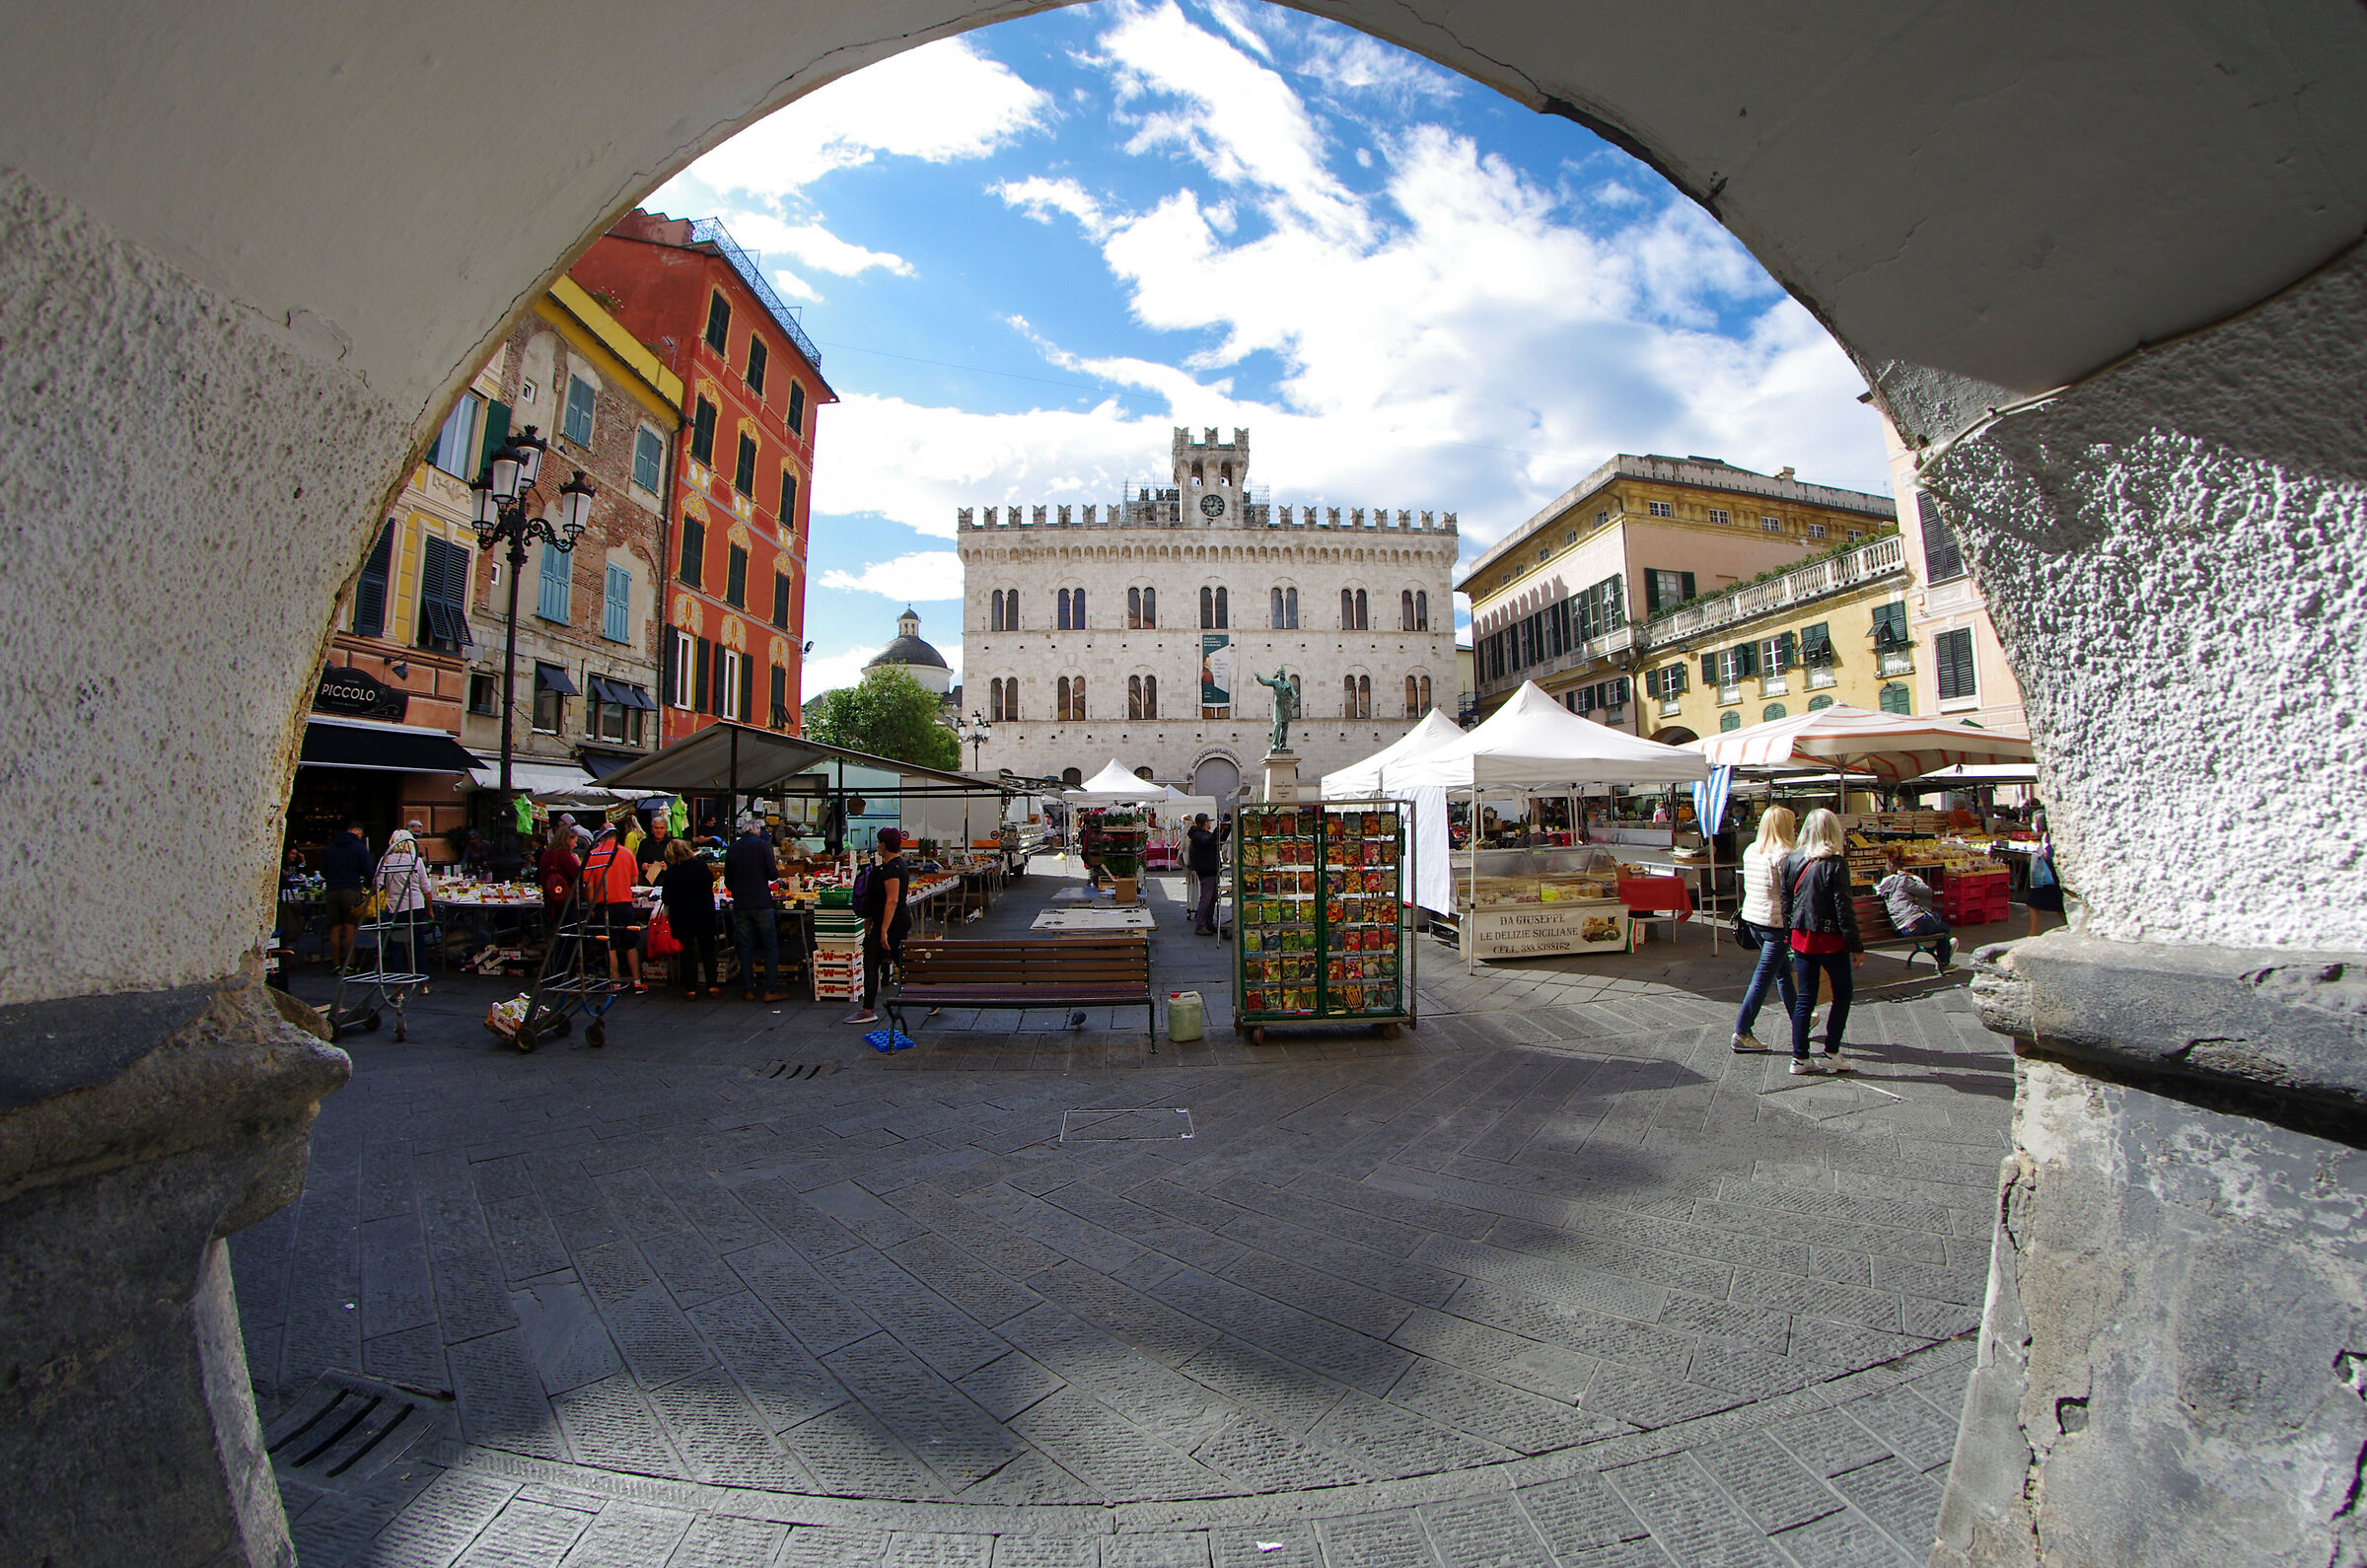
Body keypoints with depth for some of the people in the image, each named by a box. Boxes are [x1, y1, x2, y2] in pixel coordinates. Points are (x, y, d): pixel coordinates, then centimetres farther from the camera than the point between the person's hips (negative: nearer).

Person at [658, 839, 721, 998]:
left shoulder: (671, 873, -15)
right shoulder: (701, 865, -11)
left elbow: (666, 898, -10)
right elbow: (710, 882, 2)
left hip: (682, 917, -1)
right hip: (704, 913, 1)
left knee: (687, 951, 10)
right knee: (708, 949, 13)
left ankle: (690, 988, 11)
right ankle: (712, 985, 12)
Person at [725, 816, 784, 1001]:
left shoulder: (733, 849, 8)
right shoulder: (762, 844, -4)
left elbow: (728, 882, 12)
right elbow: (773, 874, -9)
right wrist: (778, 869, 12)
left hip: (740, 904, 4)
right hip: (761, 903, -4)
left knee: (745, 948, 10)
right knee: (771, 947, 2)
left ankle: (748, 990, 12)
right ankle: (771, 990, -1)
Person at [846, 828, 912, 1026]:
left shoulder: (891, 869, -19)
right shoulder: (898, 864, 12)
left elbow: (892, 900, -25)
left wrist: (883, 931, -25)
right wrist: (871, 917, 26)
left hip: (891, 921, -10)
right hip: (902, 919, 10)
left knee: (870, 963, -4)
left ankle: (867, 1012, 1)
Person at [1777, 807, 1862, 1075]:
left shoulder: (1791, 860, 0)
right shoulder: (1836, 864, -14)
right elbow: (1844, 908, -13)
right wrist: (1856, 946, -5)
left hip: (1801, 939, 4)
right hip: (1830, 940, -4)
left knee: (1804, 999, 10)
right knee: (1842, 995, 15)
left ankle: (1799, 1057, 12)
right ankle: (1831, 1053, 14)